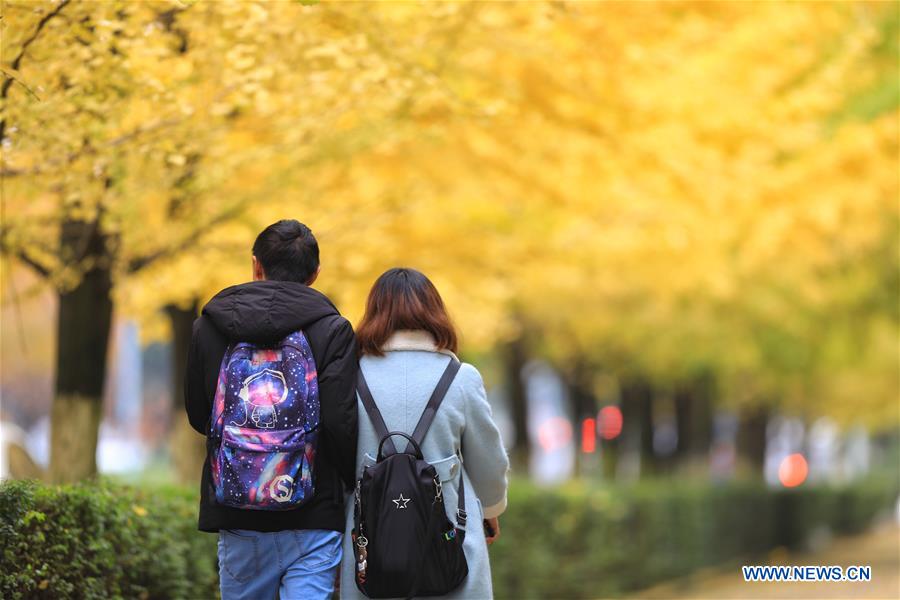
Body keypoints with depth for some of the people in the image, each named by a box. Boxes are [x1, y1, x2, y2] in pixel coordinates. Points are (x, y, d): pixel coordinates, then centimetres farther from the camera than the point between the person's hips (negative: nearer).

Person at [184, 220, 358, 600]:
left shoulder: (209, 326, 5)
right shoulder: (332, 330, -6)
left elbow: (198, 416, 12)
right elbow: (340, 422, -13)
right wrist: (356, 487, 1)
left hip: (237, 515, 3)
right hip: (312, 517, -3)